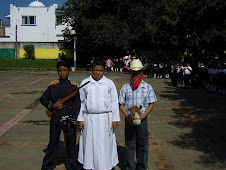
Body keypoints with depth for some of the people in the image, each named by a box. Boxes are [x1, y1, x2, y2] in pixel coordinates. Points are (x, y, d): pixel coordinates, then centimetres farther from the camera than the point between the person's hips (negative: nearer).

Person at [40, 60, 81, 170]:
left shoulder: (74, 86, -1)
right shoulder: (53, 85, 3)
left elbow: (77, 104, -2)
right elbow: (43, 99, 11)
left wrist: (71, 121, -7)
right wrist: (52, 106, -7)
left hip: (69, 119, -1)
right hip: (55, 120, 1)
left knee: (71, 144, 7)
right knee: (53, 143, 9)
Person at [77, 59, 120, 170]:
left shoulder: (109, 83, 3)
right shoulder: (85, 83, 5)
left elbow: (114, 102, 6)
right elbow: (81, 102, 8)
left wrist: (115, 119, 2)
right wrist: (80, 119, 4)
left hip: (105, 118, -1)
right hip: (89, 119, 1)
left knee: (105, 144, 2)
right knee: (89, 144, 8)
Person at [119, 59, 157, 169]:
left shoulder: (148, 87, 0)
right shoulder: (125, 88, 0)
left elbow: (151, 104, 1)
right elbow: (121, 105, 2)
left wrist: (142, 116, -12)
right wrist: (128, 117, -12)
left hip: (142, 119, 0)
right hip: (129, 120, 0)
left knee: (142, 145, 7)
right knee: (130, 144, 6)